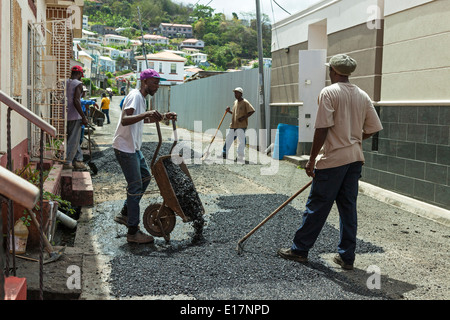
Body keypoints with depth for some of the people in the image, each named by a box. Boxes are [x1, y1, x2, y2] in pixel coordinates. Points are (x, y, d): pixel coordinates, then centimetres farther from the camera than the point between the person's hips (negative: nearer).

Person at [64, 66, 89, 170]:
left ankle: (78, 160, 19)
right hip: (75, 116, -8)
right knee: (73, 141, -1)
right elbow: (76, 101, -21)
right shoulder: (78, 84, -11)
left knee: (74, 139, 16)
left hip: (66, 116, 8)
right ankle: (67, 162, 0)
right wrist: (84, 117, -17)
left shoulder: (65, 83, 10)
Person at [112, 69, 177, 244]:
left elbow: (145, 119, 30)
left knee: (145, 176, 17)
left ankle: (125, 214, 27)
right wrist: (146, 114, -43)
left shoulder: (141, 97, 14)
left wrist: (163, 116, 18)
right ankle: (133, 232, 1)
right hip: (124, 148, -10)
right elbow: (124, 120, -32)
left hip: (133, 147, 10)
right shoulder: (135, 96, -18)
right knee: (135, 186, -7)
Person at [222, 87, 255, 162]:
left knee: (241, 141, -6)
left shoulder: (245, 102, -8)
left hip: (241, 125, -8)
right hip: (233, 125, 8)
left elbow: (252, 111, -13)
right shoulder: (235, 102, 16)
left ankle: (240, 157, 2)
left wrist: (244, 118, -20)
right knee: (228, 139, 12)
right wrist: (229, 111, 7)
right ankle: (224, 153, 24)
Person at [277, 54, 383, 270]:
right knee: (348, 207, 11)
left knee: (317, 207, 3)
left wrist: (312, 159, -10)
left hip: (333, 160, -6)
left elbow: (322, 129, -15)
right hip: (355, 159, 6)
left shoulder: (329, 93, -10)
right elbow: (373, 129, 9)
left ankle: (300, 249, 16)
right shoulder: (362, 96, 8)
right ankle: (347, 257, 16)